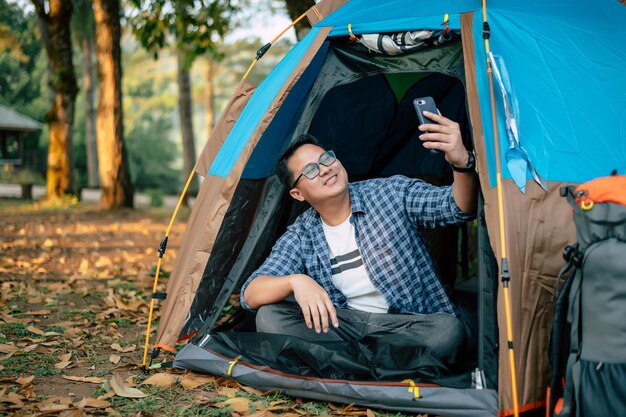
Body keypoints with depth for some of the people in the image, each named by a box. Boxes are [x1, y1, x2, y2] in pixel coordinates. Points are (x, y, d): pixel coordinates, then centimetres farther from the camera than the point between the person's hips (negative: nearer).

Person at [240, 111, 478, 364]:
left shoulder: (392, 193, -4)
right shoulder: (300, 237, 0)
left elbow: (458, 208, -15)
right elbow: (251, 294, -8)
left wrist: (462, 163, -38)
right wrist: (296, 281, -31)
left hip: (407, 324, -2)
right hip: (342, 324, 2)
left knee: (447, 330, -34)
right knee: (270, 316, -19)